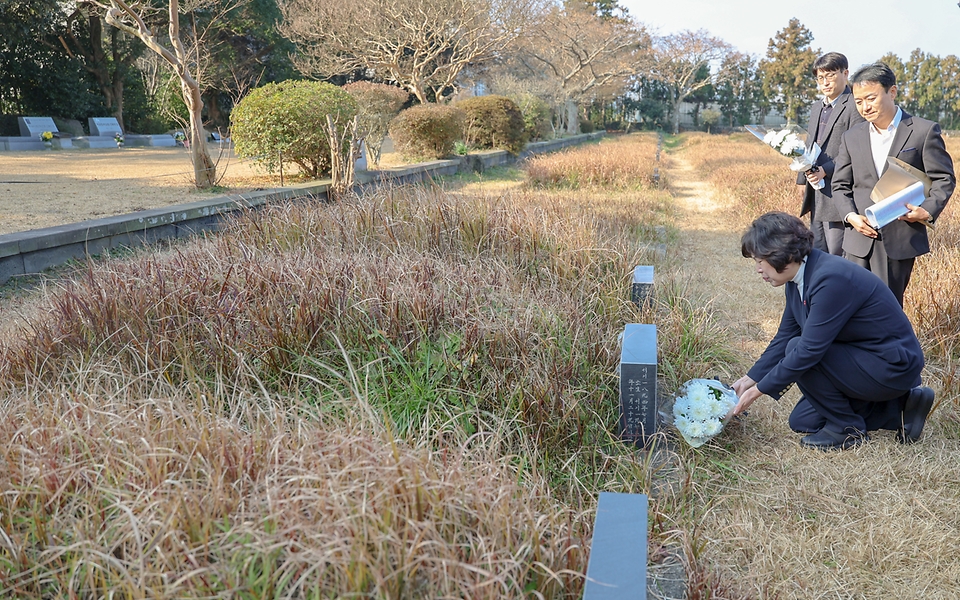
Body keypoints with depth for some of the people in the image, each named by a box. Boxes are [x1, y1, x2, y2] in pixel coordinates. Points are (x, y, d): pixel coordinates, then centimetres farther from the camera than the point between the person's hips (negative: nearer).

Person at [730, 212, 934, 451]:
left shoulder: (831, 278, -30)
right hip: (865, 360, 10)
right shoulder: (798, 280, -1)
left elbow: (809, 349, -30)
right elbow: (784, 337, 8)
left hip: (893, 366, -10)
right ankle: (898, 408, 14)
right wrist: (750, 379, 1)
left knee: (797, 349, -23)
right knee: (802, 421, 11)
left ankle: (847, 429, -5)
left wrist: (759, 390, -23)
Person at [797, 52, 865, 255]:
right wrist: (802, 180, 20)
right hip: (815, 195, 9)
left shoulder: (854, 107, -9)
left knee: (837, 256, -6)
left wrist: (826, 170, -22)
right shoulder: (817, 108, 19)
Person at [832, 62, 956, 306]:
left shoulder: (924, 131, 1)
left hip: (900, 239, -3)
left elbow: (944, 179, 2)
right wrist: (851, 216, -6)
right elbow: (840, 185, 12)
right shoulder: (851, 137, 11)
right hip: (859, 237, 3)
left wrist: (928, 210, -16)